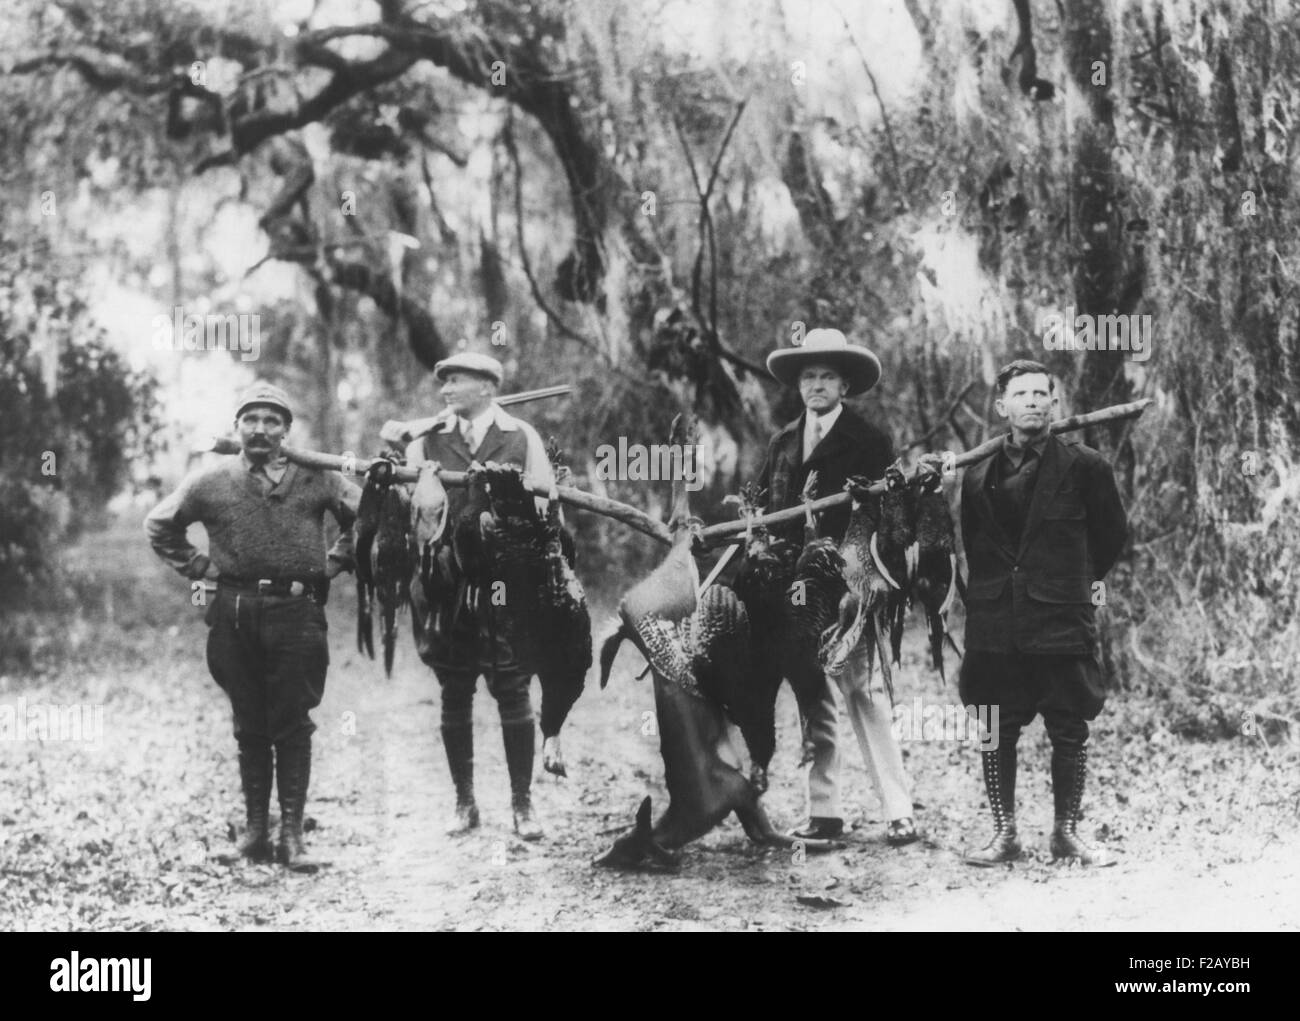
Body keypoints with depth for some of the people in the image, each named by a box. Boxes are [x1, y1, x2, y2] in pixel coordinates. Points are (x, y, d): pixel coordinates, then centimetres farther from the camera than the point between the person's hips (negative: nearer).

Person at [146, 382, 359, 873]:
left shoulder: (316, 478, 3)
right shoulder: (211, 483, 5)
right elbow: (159, 526, 17)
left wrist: (332, 564, 5)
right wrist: (200, 566, 9)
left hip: (295, 611, -1)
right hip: (235, 614, 2)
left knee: (293, 726, -1)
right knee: (249, 726, 8)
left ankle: (292, 834, 2)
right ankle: (256, 827, 14)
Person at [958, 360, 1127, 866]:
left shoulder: (1083, 465, -2)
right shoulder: (979, 474, 7)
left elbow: (1112, 533, 11)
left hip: (1063, 620, -2)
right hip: (993, 625, 2)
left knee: (1069, 731, 2)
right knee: (995, 732, 4)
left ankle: (1066, 832, 14)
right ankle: (1003, 834, 13)